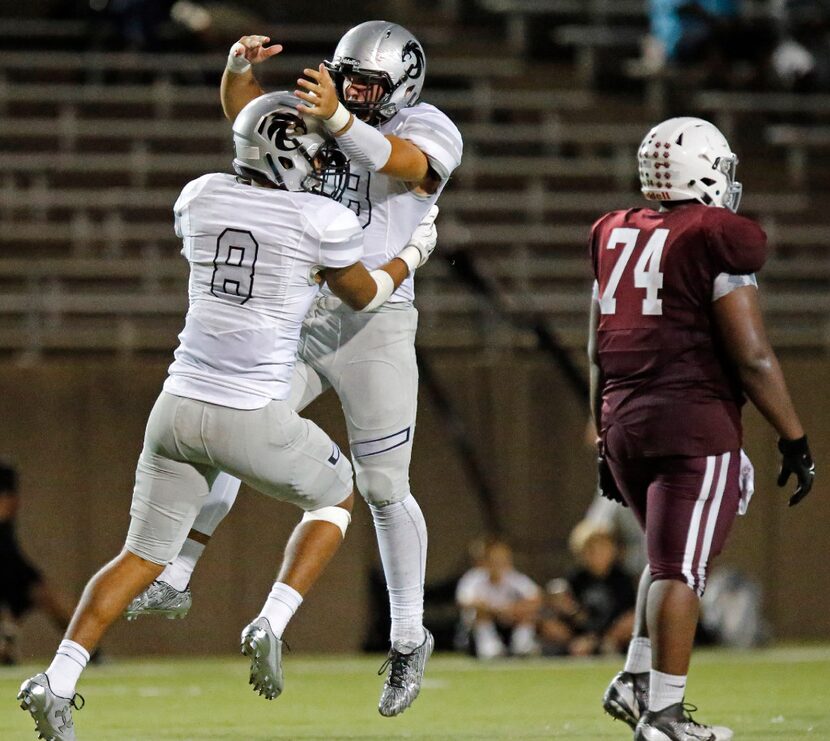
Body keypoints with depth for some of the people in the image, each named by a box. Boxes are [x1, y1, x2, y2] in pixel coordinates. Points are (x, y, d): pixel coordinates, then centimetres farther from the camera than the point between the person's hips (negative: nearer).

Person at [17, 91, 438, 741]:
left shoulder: (201, 198, 5)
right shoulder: (322, 221, -7)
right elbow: (361, 296, 12)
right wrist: (413, 255, 30)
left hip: (180, 406, 4)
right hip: (254, 420, -4)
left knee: (144, 556, 15)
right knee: (336, 497, 25)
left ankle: (58, 681, -1)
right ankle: (271, 626, 5)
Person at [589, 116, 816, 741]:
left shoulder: (616, 237, 11)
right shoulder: (718, 242, -10)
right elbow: (752, 356, -12)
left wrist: (606, 440, 24)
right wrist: (794, 438, -4)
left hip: (623, 421, 7)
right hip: (694, 421, -7)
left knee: (674, 558, 23)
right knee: (681, 568, -6)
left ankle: (636, 680, 16)